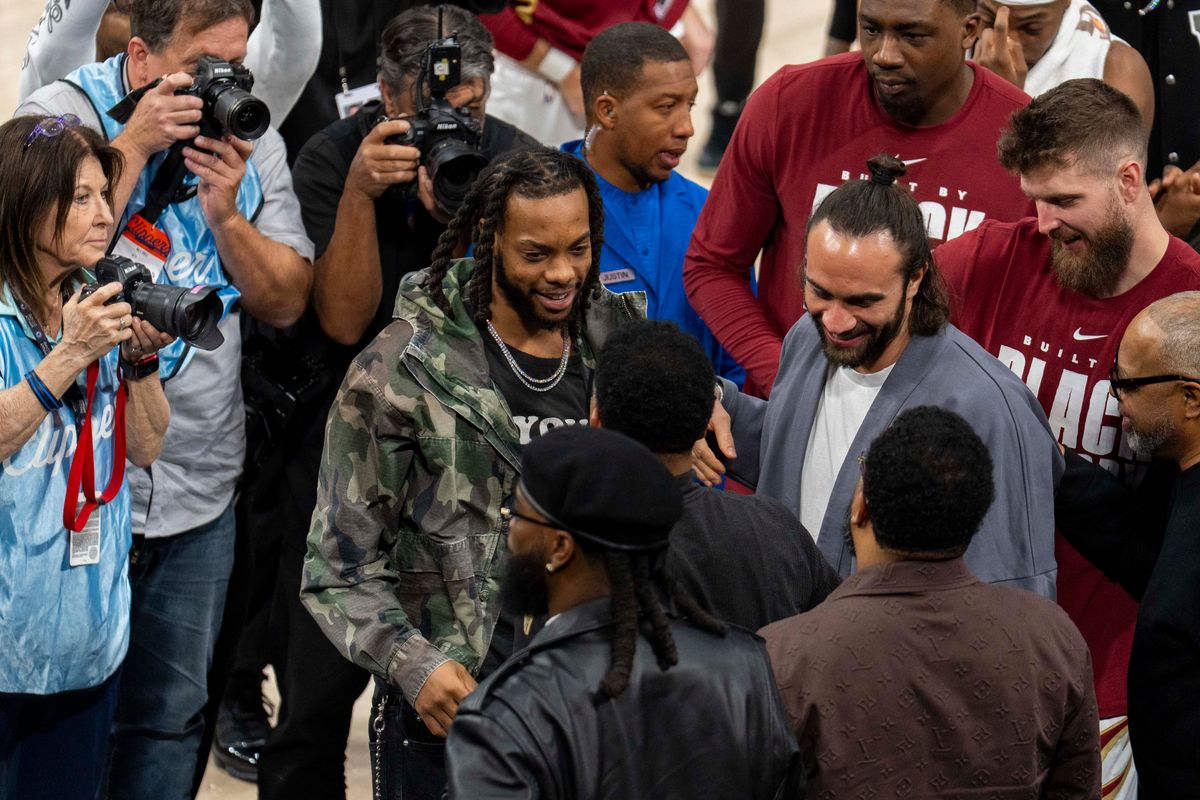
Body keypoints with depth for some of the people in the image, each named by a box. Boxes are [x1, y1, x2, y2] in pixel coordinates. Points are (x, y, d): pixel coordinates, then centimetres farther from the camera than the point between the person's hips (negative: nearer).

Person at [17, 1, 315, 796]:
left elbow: (286, 302, 5)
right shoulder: (61, 116, -6)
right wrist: (135, 145, -20)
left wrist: (226, 214, -12)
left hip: (198, 488, 4)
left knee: (171, 714, 11)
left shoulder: (254, 144, 7)